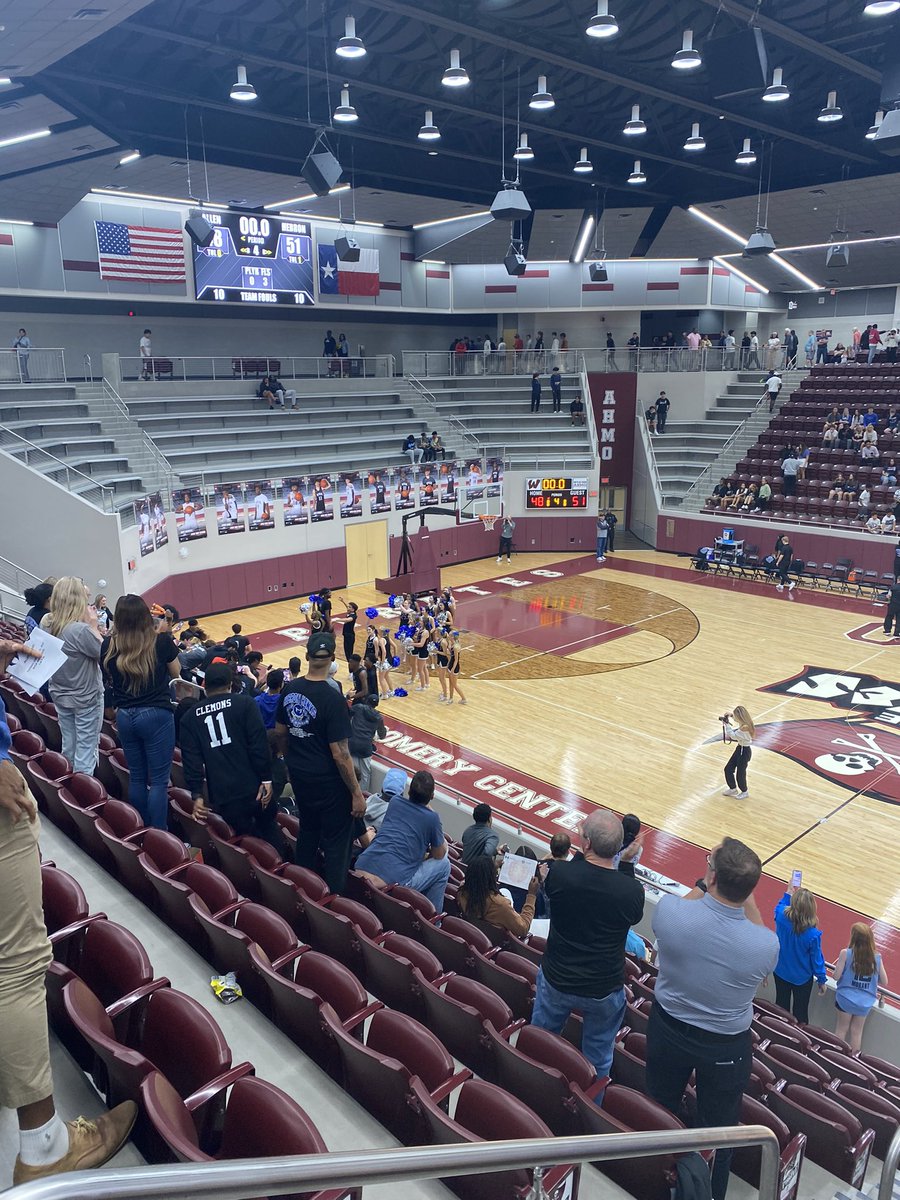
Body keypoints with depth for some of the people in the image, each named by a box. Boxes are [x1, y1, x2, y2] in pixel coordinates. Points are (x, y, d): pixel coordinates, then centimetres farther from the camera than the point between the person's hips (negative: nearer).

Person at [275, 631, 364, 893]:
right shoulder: (332, 699, -25)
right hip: (328, 782, -7)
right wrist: (356, 793, -13)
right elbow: (340, 754, -23)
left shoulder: (290, 690, -5)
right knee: (336, 843, 7)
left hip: (300, 776, 7)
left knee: (307, 832, 25)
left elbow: (280, 733, 8)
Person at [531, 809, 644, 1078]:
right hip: (604, 990, -1)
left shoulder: (558, 874, -25)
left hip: (555, 980, 2)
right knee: (598, 1058, 23)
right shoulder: (631, 891, -25)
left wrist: (583, 853, 1)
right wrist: (626, 863, -2)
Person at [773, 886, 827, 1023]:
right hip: (802, 978, -3)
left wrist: (788, 894, 11)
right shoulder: (813, 934, -33)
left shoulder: (782, 916, -27)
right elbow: (817, 958, -16)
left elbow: (779, 906, 2)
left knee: (781, 1006, 25)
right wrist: (821, 980, 0)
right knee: (800, 1010, 20)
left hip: (780, 972, 4)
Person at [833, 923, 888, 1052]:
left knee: (841, 1029, 17)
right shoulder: (877, 957, -10)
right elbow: (884, 983, -2)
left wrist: (839, 963, 4)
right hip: (866, 1001, 2)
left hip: (846, 998, -2)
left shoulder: (846, 953, -19)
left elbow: (836, 976, -15)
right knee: (857, 1031, 19)